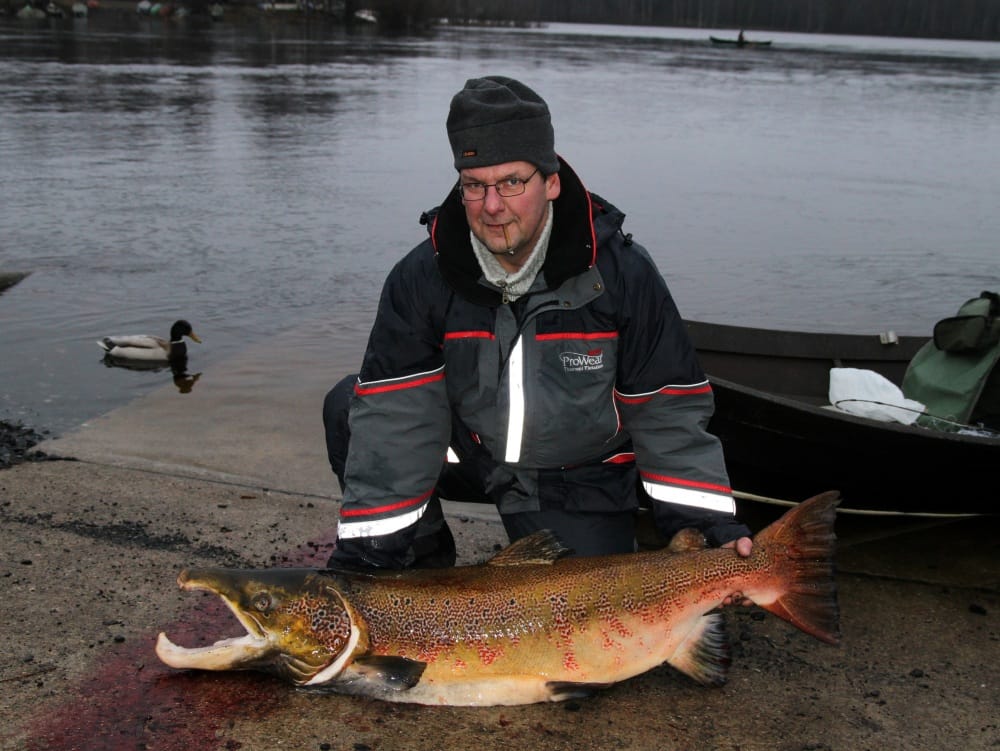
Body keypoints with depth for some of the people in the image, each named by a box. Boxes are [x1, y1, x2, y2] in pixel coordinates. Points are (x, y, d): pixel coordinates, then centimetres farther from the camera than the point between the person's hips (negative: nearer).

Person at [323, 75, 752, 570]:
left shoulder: (623, 275, -18)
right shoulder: (421, 278, -16)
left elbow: (668, 411, -11)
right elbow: (396, 416, -20)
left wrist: (709, 526, -18)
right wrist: (367, 554, -27)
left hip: (581, 479, -1)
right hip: (470, 454, 2)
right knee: (349, 406, -18)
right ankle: (427, 568, -1)